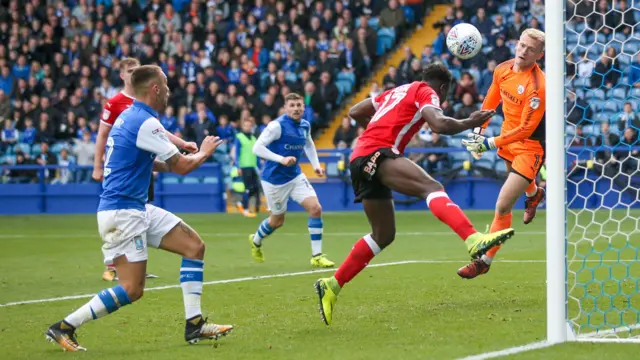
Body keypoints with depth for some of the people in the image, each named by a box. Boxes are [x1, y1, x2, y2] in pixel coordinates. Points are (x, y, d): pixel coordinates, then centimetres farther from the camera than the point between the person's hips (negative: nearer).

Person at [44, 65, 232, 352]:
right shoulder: (145, 123, -18)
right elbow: (182, 166, -13)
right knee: (132, 290, -11)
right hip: (122, 212, -10)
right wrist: (204, 152, 8)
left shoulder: (129, 116, 12)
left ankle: (194, 325, 7)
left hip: (138, 208, 10)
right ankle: (64, 328, -3)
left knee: (194, 246, 7)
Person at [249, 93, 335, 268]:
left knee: (315, 208, -11)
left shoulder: (305, 126, 1)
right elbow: (257, 148, -24)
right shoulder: (277, 126, -19)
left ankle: (317, 256, -4)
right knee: (278, 220, 9)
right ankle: (256, 241, 42)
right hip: (274, 179, -6)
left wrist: (316, 165, 10)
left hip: (295, 176, 6)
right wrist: (281, 159, -33)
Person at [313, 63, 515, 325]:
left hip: (359, 161, 9)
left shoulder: (397, 92, 29)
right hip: (376, 154, -9)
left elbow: (355, 112, 33)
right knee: (431, 187, -27)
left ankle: (331, 286, 18)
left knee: (384, 235, 15)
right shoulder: (427, 93, 5)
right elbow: (439, 124, -15)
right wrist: (470, 123, 1)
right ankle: (474, 240, -51)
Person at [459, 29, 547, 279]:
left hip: (530, 147, -7)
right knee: (519, 181, 35)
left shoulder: (537, 86, -28)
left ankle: (485, 261, 2)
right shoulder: (502, 70, -7)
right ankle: (534, 194, 72)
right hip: (508, 139, 7)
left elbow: (525, 129, -29)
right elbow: (491, 102, 12)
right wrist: (478, 130, 8)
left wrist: (490, 143, -31)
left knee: (502, 206, -12)